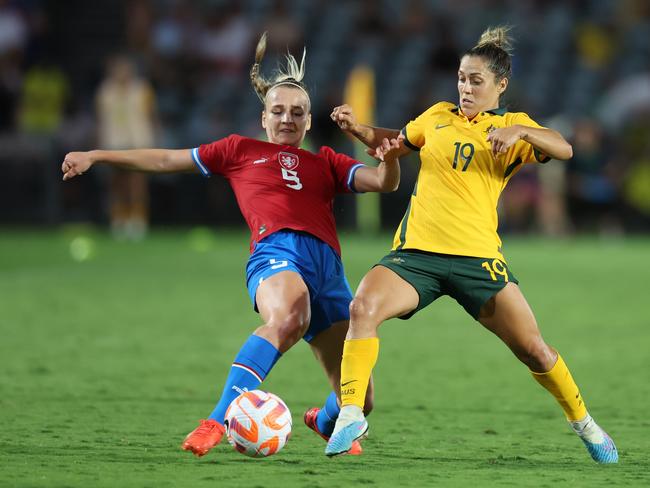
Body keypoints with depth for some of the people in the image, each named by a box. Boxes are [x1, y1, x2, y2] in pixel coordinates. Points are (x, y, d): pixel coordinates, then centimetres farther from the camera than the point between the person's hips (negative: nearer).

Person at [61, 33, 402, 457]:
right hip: (277, 251, -4)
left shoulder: (325, 162, 27)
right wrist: (96, 157, 24)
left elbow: (383, 183, 15)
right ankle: (218, 421, -45)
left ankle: (325, 422, 38)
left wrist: (389, 160, -9)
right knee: (288, 316, -43)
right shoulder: (241, 150, 23)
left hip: (328, 265, 4)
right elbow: (166, 160, 26)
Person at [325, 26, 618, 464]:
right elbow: (398, 142, 32)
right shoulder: (438, 116, 14)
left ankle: (585, 425, 24)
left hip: (477, 256, -1)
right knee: (363, 307, -27)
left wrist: (519, 132, -30)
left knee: (533, 349, -1)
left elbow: (563, 149, -13)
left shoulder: (514, 126, 6)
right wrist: (358, 128, 13)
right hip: (416, 250, 1)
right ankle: (351, 416, -21)